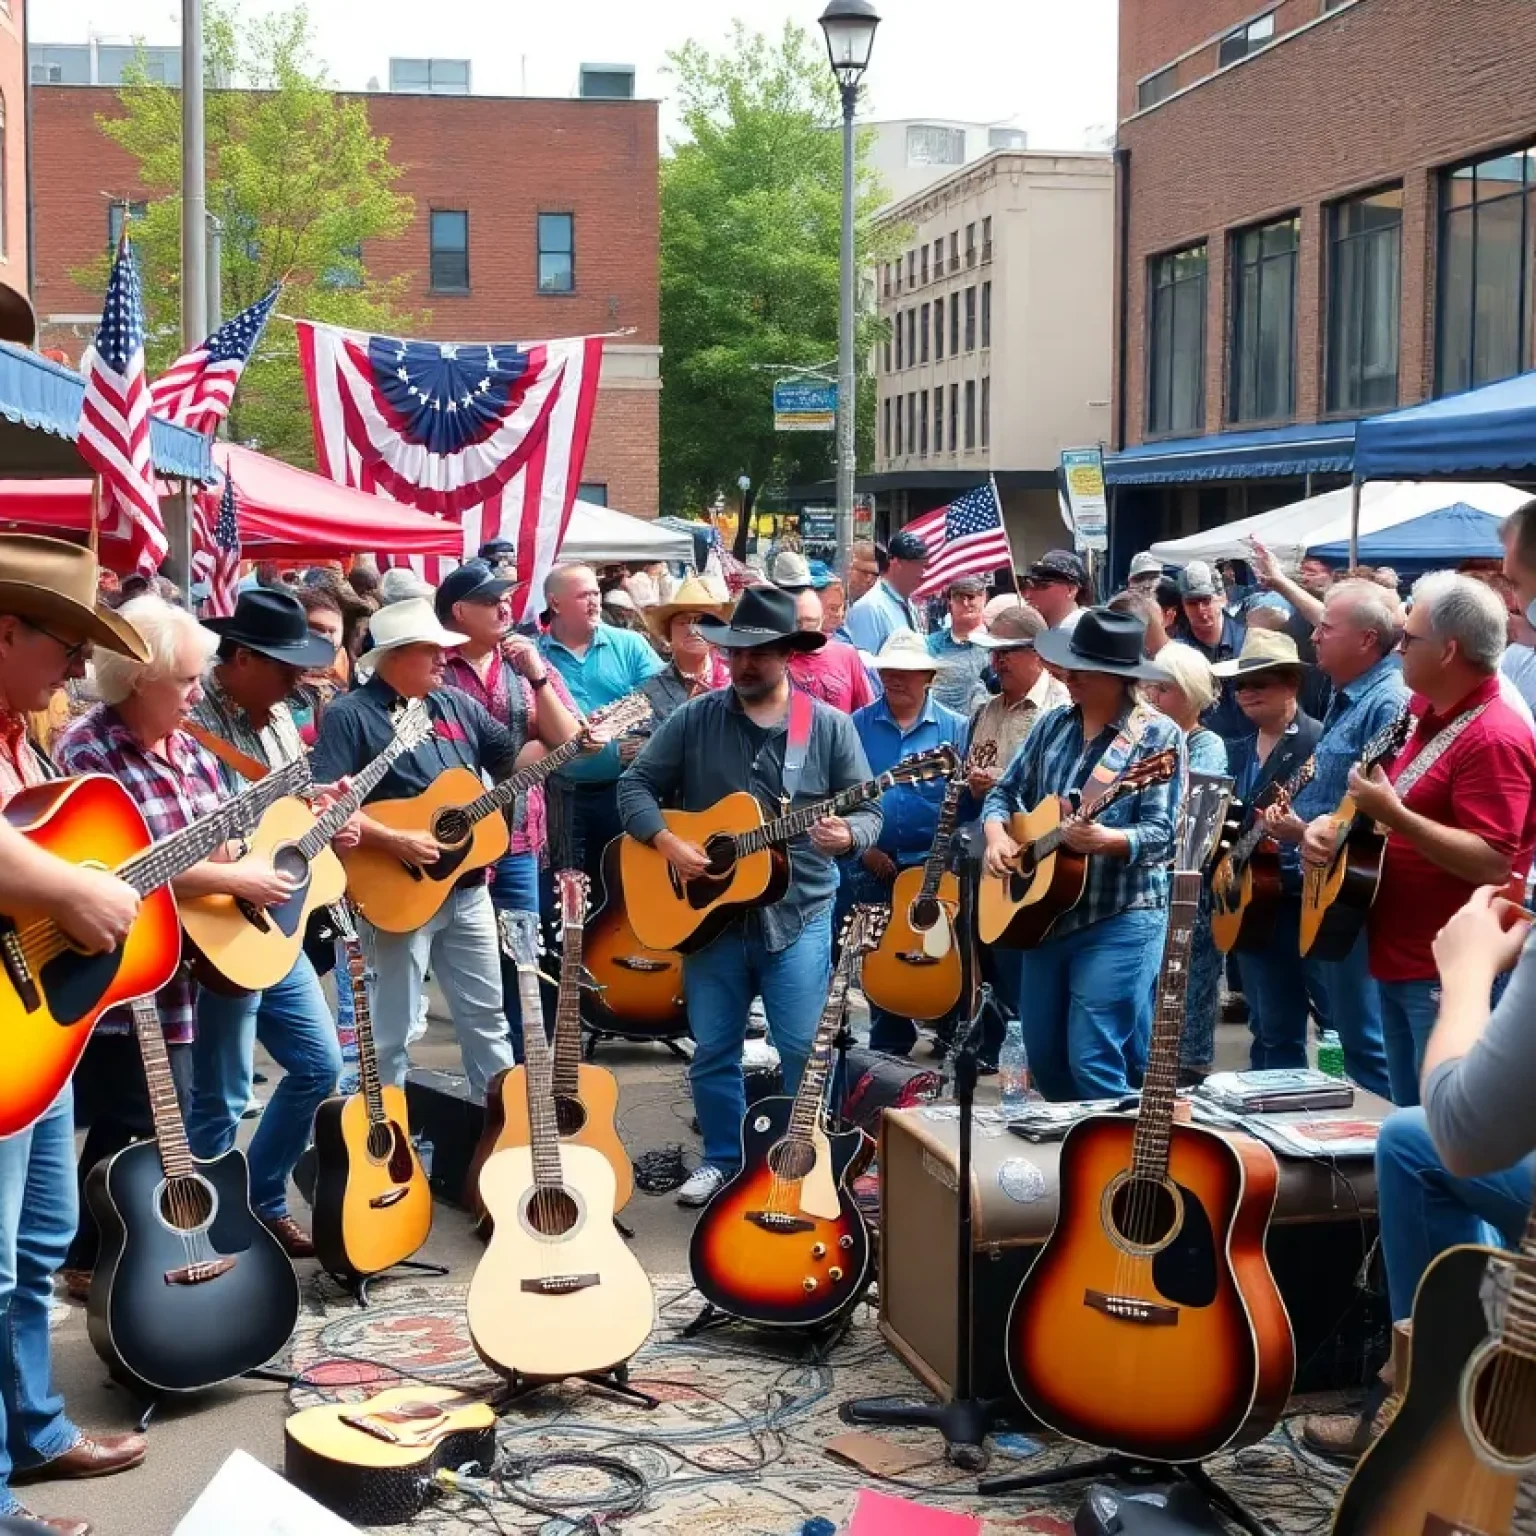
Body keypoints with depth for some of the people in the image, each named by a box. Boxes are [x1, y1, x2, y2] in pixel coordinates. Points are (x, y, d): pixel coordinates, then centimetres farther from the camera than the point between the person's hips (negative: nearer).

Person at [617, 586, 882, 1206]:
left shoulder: (830, 726, -1)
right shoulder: (694, 719, 0)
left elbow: (868, 810, 0)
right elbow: (635, 784, 2)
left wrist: (847, 835, -22)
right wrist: (667, 843, -13)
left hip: (797, 912, -1)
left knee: (804, 1050, -1)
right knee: (713, 1049, 10)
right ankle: (723, 1159, 27)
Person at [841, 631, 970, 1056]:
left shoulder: (955, 729, 2)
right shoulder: (857, 725, 3)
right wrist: (862, 846, -5)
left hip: (930, 864, 0)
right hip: (866, 865, 1)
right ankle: (889, 1047, 20)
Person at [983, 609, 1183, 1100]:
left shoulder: (1157, 734, -9)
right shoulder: (1054, 725, 9)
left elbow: (1161, 835, -15)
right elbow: (1004, 793, 16)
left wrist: (1105, 840, -34)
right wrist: (996, 834, -6)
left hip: (1121, 920, -7)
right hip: (1045, 913, 7)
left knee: (1095, 1063, -11)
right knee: (1044, 1057, 13)